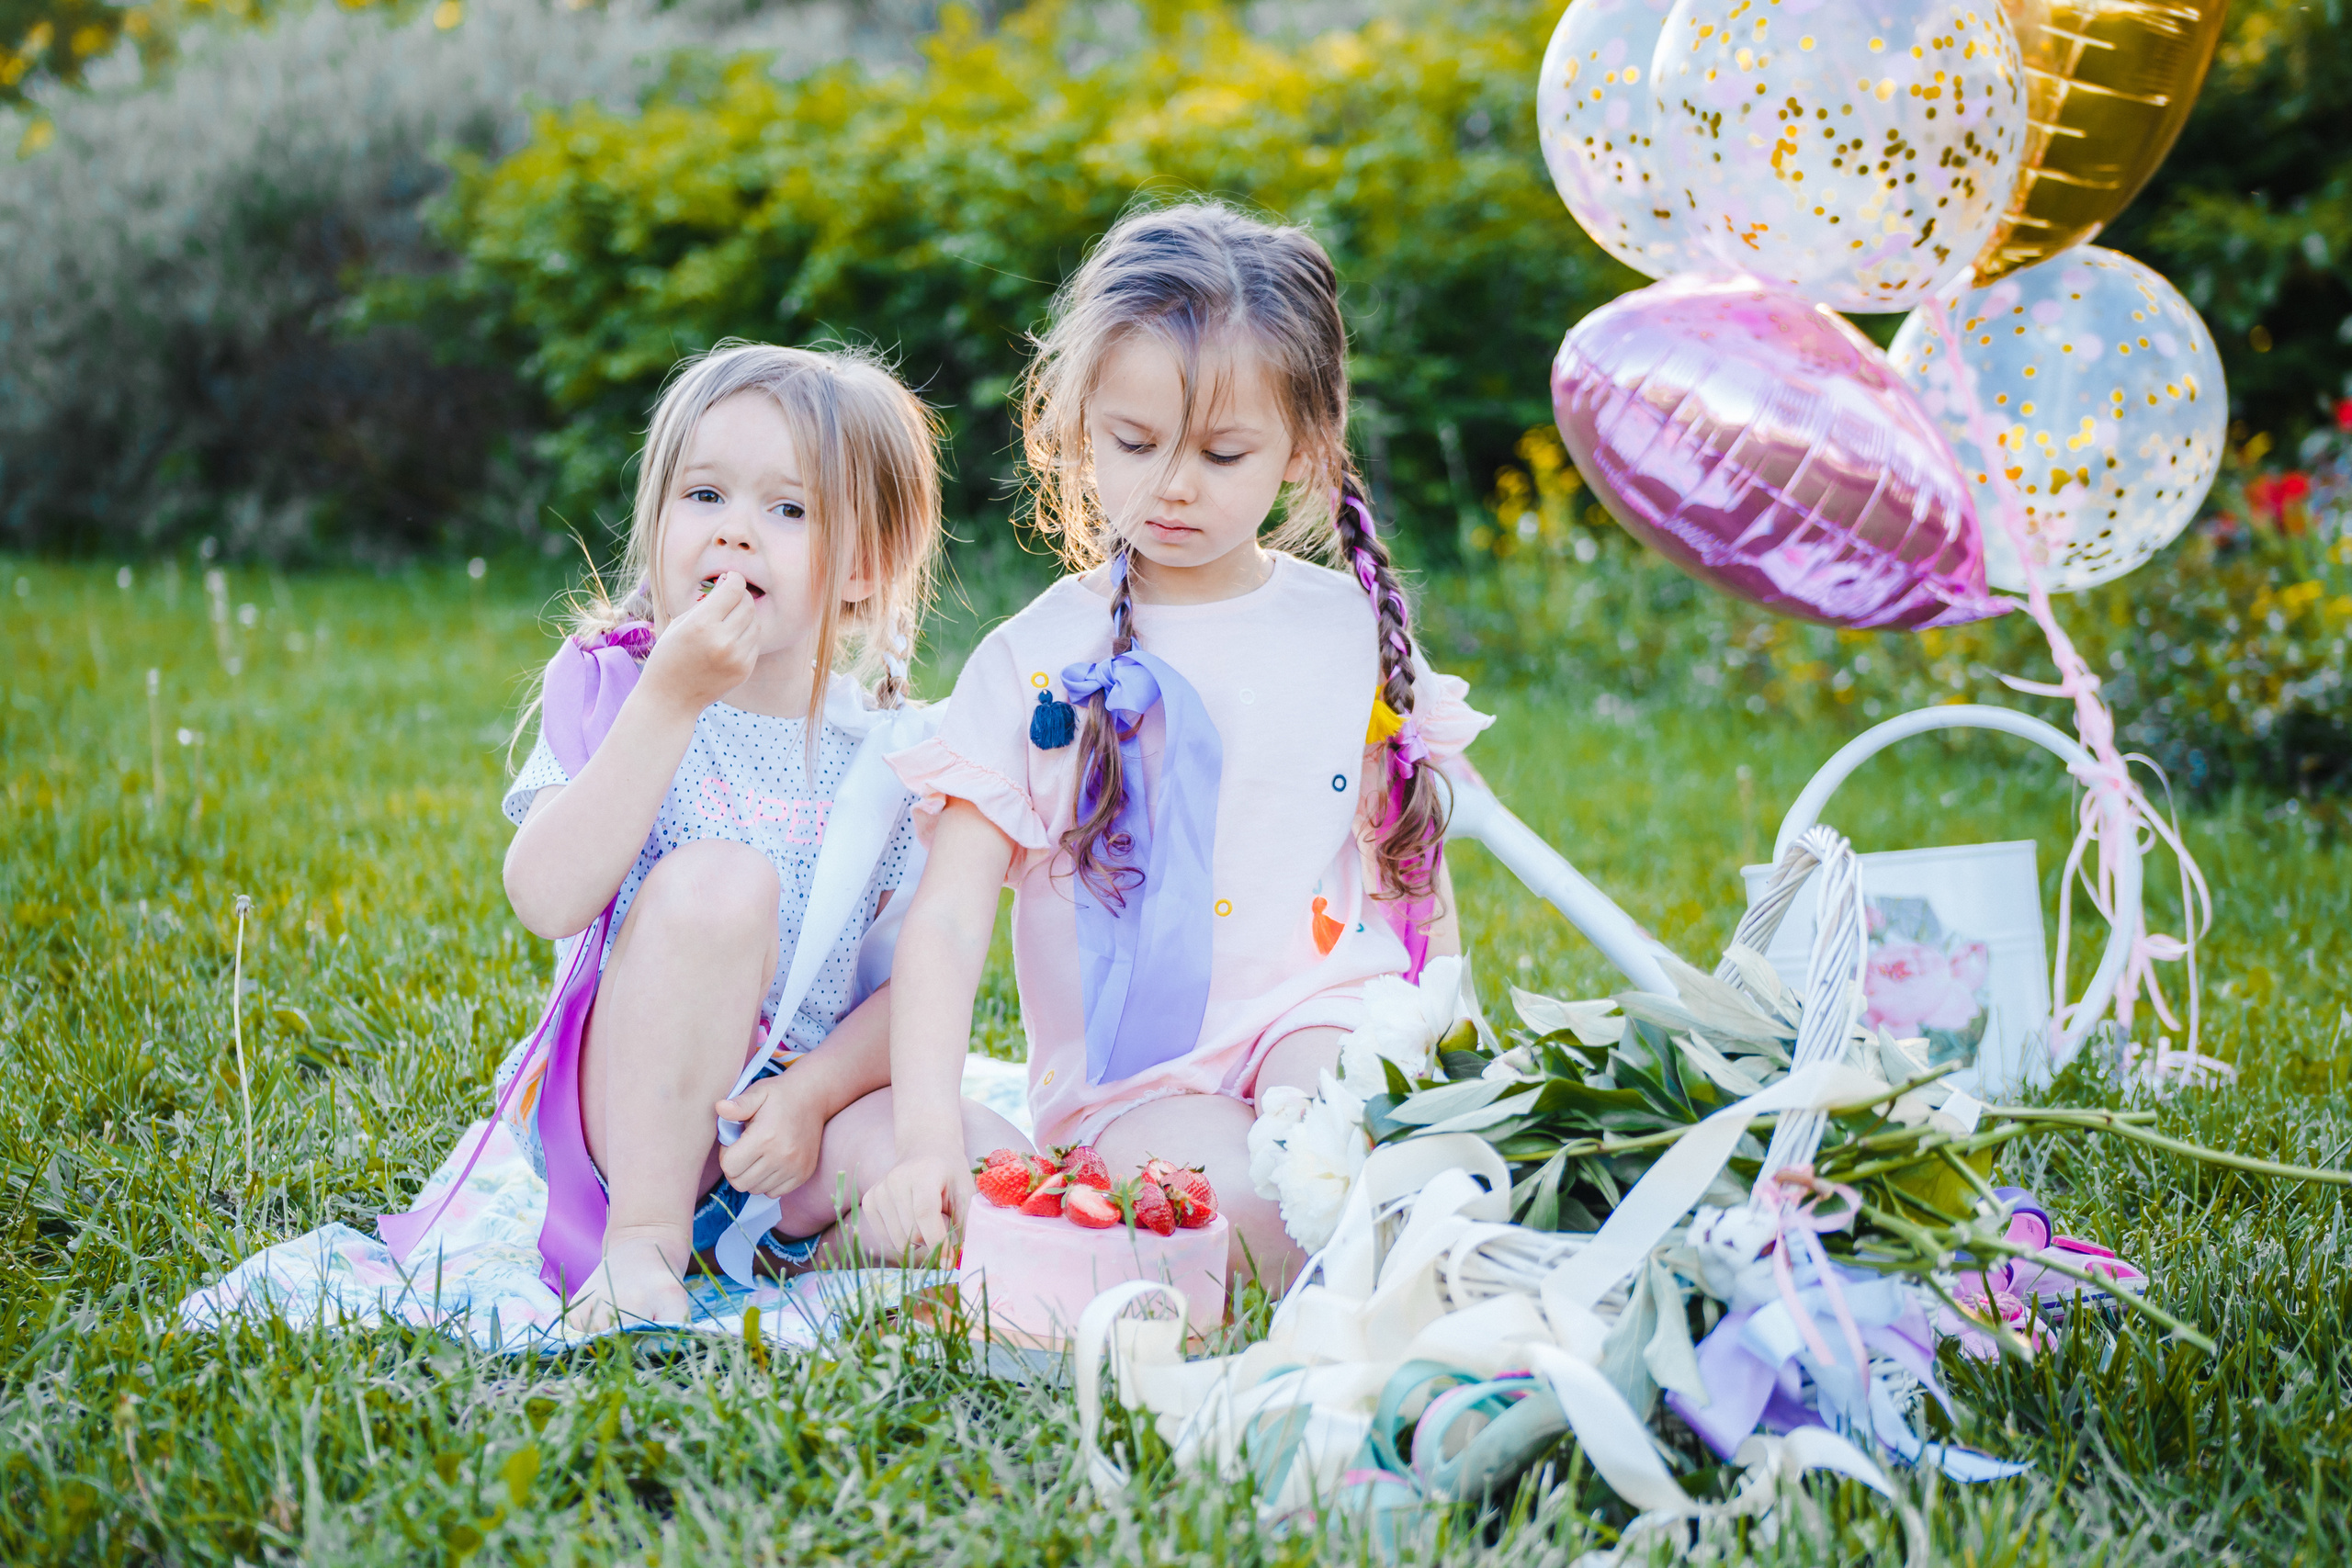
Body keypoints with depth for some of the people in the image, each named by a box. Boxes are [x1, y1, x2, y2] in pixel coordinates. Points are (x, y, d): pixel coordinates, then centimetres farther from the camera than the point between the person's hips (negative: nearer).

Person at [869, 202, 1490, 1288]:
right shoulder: (1034, 663, -1)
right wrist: (927, 1139, -20)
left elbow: (1415, 867, 18)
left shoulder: (1357, 632, 8)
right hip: (1133, 1080, -1)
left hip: (1323, 1020, 2)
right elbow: (945, 922, -6)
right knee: (1238, 1199, -31)